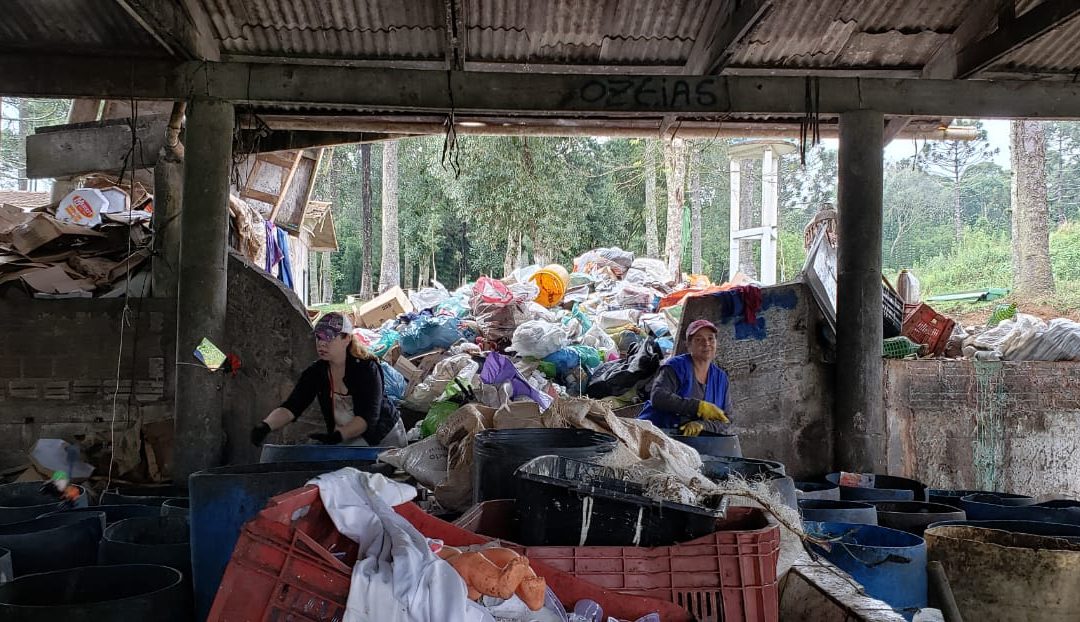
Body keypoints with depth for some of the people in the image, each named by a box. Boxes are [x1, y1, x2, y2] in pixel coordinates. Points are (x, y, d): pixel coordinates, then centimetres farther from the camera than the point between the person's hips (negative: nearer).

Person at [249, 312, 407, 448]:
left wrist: (339, 435, -44)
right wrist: (266, 426, -36)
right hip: (348, 438, 5)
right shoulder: (316, 372, -5)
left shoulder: (366, 368, -20)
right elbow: (292, 406, -16)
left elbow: (368, 416, -27)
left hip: (385, 435, -5)